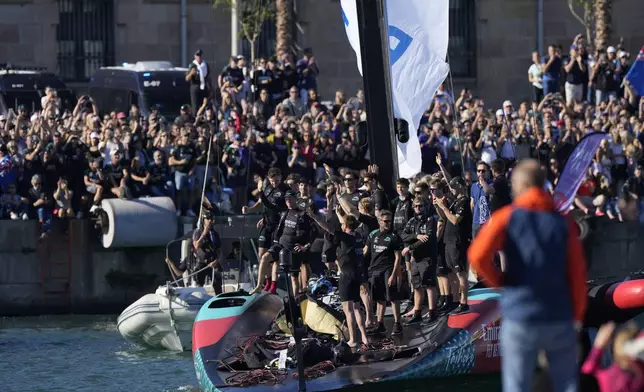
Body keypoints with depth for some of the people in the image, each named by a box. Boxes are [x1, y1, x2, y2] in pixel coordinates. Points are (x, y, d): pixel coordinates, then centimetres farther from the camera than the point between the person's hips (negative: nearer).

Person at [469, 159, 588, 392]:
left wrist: (498, 280, 2)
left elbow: (478, 256, -16)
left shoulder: (507, 218, -2)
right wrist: (578, 315, 11)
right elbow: (578, 274, 1)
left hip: (519, 318, -2)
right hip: (560, 319, 2)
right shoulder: (564, 223, 3)